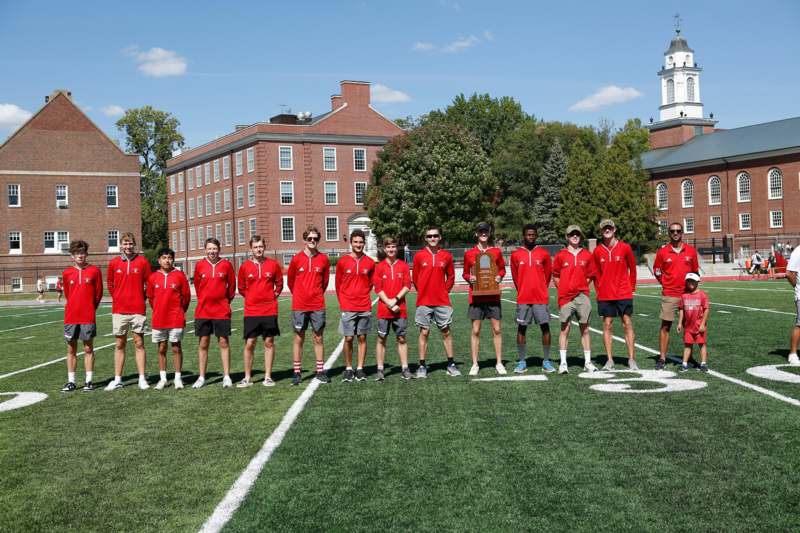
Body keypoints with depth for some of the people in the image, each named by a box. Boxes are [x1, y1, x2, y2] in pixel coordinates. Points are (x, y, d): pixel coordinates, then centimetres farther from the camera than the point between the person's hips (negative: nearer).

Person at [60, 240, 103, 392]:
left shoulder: (94, 271, -1)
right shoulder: (66, 273, 5)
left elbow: (98, 293, 5)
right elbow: (67, 294, 17)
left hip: (88, 317, -2)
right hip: (71, 317, 2)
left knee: (88, 348, 2)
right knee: (71, 349, 6)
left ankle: (88, 381, 7)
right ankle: (71, 381, 13)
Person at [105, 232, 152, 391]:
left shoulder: (142, 261, -1)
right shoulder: (114, 263, 4)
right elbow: (110, 284, 16)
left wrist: (141, 298, 4)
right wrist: (117, 298, 12)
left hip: (138, 310, -2)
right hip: (119, 310, 2)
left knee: (139, 343, 2)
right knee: (119, 344, 7)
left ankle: (142, 379, 6)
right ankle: (117, 380, 13)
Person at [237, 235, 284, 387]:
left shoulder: (273, 265, 1)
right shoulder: (245, 266, 1)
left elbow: (279, 283, 13)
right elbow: (241, 288, 12)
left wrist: (274, 295, 4)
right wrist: (252, 297, 7)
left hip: (270, 310, 0)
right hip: (251, 311, 0)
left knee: (269, 342, 4)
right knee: (249, 344, 0)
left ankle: (268, 377, 13)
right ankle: (247, 378, 11)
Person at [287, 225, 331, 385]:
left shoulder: (323, 259, 1)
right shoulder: (297, 259, -2)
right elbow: (290, 280, 10)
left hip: (318, 306, 1)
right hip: (299, 306, -1)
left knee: (318, 338, 6)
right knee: (299, 339, 4)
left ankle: (320, 371, 13)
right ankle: (296, 372, 10)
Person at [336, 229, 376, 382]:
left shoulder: (370, 262, 3)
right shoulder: (343, 261, -1)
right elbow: (338, 283, 8)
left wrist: (363, 296, 12)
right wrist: (343, 301, 8)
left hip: (365, 307, 2)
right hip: (348, 308, -1)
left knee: (362, 338, 6)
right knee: (348, 338, 0)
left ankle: (360, 369, 13)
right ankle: (348, 369, 12)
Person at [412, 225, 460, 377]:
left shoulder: (447, 256, 3)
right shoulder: (419, 256, 0)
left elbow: (451, 277, 12)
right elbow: (415, 278, 8)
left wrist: (444, 291, 6)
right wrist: (424, 292, 8)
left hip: (442, 301, 1)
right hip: (424, 302, -1)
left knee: (446, 332, 5)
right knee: (424, 332, 2)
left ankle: (451, 364, 13)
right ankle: (422, 366, 8)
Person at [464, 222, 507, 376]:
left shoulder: (496, 251, 5)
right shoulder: (469, 254, 2)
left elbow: (502, 269, 14)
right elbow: (465, 273, 10)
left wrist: (499, 276, -6)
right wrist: (469, 278, -11)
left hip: (493, 295, 1)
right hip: (476, 296, -1)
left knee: (497, 329, 3)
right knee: (475, 330, 1)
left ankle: (499, 363, 13)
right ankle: (475, 364, 9)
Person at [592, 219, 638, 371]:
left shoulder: (624, 248, -1)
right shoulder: (597, 251, 2)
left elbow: (632, 268, 7)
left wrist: (631, 287, 5)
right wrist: (599, 289, 5)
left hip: (624, 294, -1)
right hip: (605, 295, 1)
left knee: (627, 324, 0)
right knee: (607, 325, 3)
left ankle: (631, 359, 5)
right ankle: (609, 360, 9)